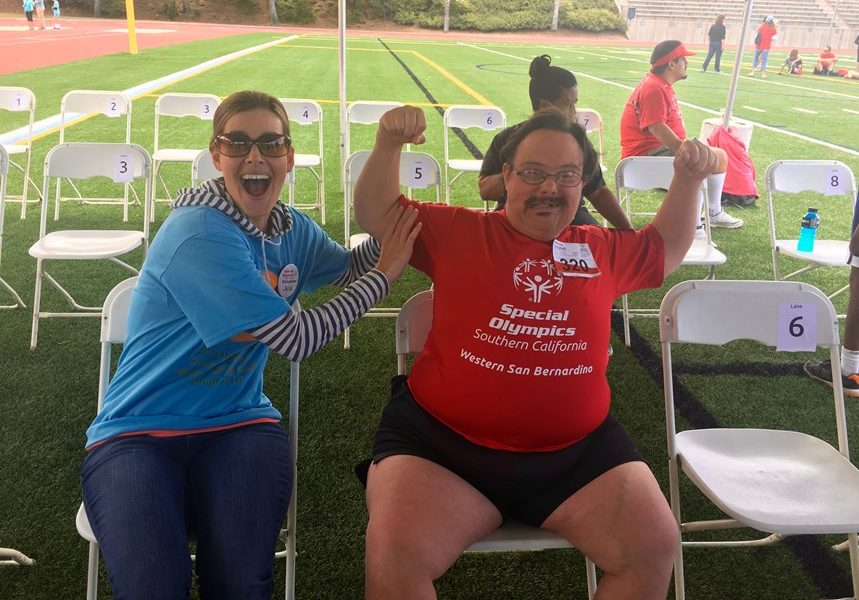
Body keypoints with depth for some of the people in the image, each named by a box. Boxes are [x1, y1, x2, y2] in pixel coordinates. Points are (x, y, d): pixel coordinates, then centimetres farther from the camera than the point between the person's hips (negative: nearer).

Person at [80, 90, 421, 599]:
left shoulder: (290, 228, 3)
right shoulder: (199, 234, -21)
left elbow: (351, 267, 20)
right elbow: (297, 340, -20)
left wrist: (397, 229, 1)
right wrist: (384, 275, -11)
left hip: (238, 423, 5)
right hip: (138, 432, -5)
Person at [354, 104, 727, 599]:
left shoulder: (603, 250, 15)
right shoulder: (458, 232, 7)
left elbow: (667, 248, 32)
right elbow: (377, 214, 12)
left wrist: (689, 179, 18)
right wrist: (389, 145, -5)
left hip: (577, 451, 3)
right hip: (444, 441, -2)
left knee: (656, 546, -11)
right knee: (394, 556, -25)